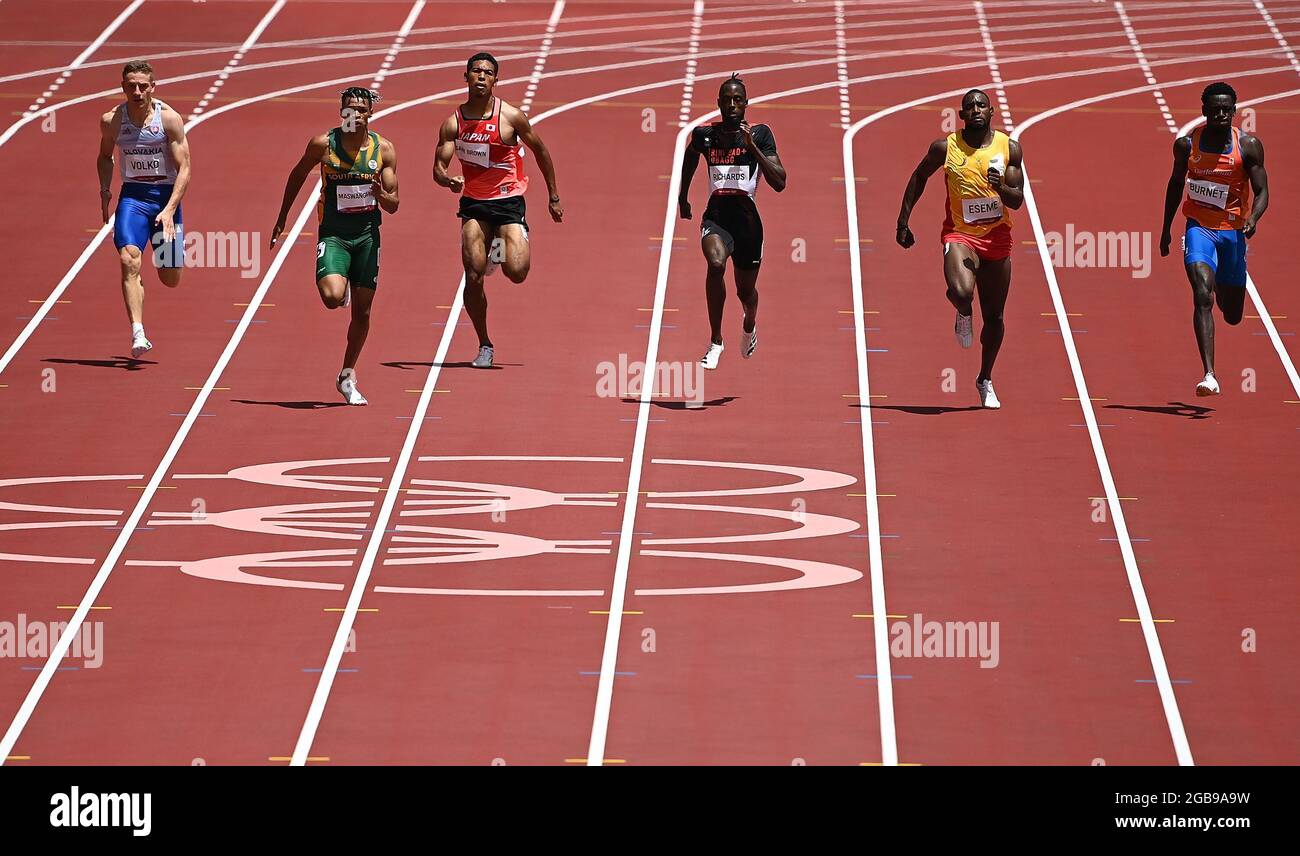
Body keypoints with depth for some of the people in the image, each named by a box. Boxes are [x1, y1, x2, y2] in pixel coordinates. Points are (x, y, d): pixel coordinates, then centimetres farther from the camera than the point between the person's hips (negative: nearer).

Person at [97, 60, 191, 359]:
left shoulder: (169, 118, -11)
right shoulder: (111, 120, -3)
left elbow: (184, 169, -11)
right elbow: (105, 156, 18)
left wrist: (169, 210, -21)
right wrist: (104, 189, 1)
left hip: (166, 195, -1)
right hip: (132, 196, 1)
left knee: (170, 278, 5)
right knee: (129, 261, -24)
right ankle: (138, 335, -28)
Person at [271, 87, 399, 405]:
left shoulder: (384, 149, -2)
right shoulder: (323, 144, -7)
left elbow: (393, 206, 1)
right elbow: (297, 176, 10)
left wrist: (381, 195, -23)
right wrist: (282, 218, 14)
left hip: (367, 235, 2)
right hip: (333, 233, -2)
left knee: (362, 311, 6)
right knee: (332, 298, -24)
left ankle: (347, 376, 23)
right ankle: (342, 287, 15)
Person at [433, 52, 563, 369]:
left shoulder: (511, 117, -8)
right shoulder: (453, 123, -2)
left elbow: (540, 150, 5)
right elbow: (438, 167, -3)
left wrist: (554, 197, 9)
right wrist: (448, 180, -29)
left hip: (508, 200, -2)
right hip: (473, 203, 2)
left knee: (516, 272, -16)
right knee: (473, 277, -7)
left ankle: (511, 246, 22)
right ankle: (485, 346, 8)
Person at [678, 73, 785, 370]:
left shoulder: (760, 135, -6)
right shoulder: (704, 135, -1)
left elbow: (779, 183, -13)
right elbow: (690, 157, 24)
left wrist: (752, 147, -21)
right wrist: (683, 197, 32)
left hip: (747, 219, 0)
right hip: (716, 217, 0)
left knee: (746, 290, 15)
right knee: (716, 263, -32)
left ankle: (749, 324, 55)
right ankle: (715, 342, -23)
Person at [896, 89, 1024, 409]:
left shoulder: (1009, 148, -3)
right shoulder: (945, 148, -5)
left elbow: (1017, 201, -3)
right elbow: (919, 177, 11)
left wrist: (1000, 187, -26)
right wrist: (903, 221, 8)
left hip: (996, 236, 2)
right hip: (959, 234, -2)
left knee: (994, 317, 9)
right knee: (960, 292, -31)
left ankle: (985, 380, 29)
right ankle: (964, 314, 8)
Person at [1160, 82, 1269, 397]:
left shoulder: (1248, 145, -8)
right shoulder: (1187, 144, -4)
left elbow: (1262, 191, -6)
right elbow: (1176, 184, 12)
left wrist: (1253, 218, -27)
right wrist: (1166, 229, 16)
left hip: (1232, 231, 1)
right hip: (1199, 227, -1)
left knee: (1233, 316, 12)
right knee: (1202, 297, -23)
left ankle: (1225, 291, 54)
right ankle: (1209, 376, -27)